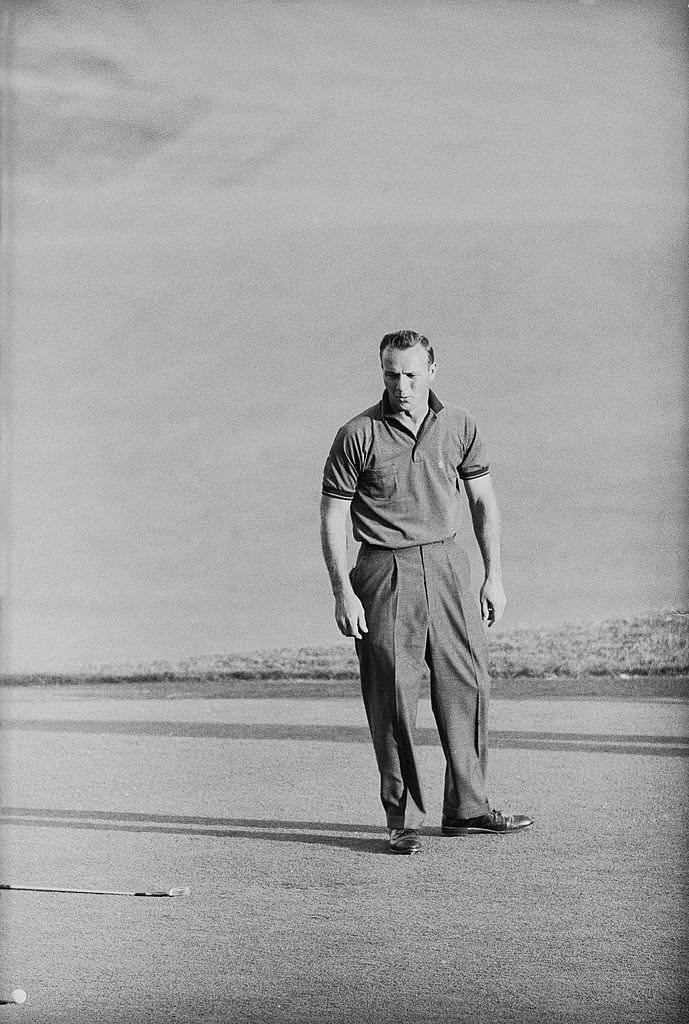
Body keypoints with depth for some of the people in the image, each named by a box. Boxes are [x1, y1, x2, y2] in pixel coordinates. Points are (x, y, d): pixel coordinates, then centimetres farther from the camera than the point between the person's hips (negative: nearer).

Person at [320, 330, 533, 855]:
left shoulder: (459, 426, 6)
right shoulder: (357, 435, -5)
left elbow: (483, 501, 13)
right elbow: (332, 518, -3)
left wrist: (494, 574, 8)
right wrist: (343, 593, -9)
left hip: (446, 564, 4)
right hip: (384, 574, -4)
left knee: (468, 685, 3)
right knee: (393, 697, -3)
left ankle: (467, 808, 14)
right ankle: (403, 819, 5)